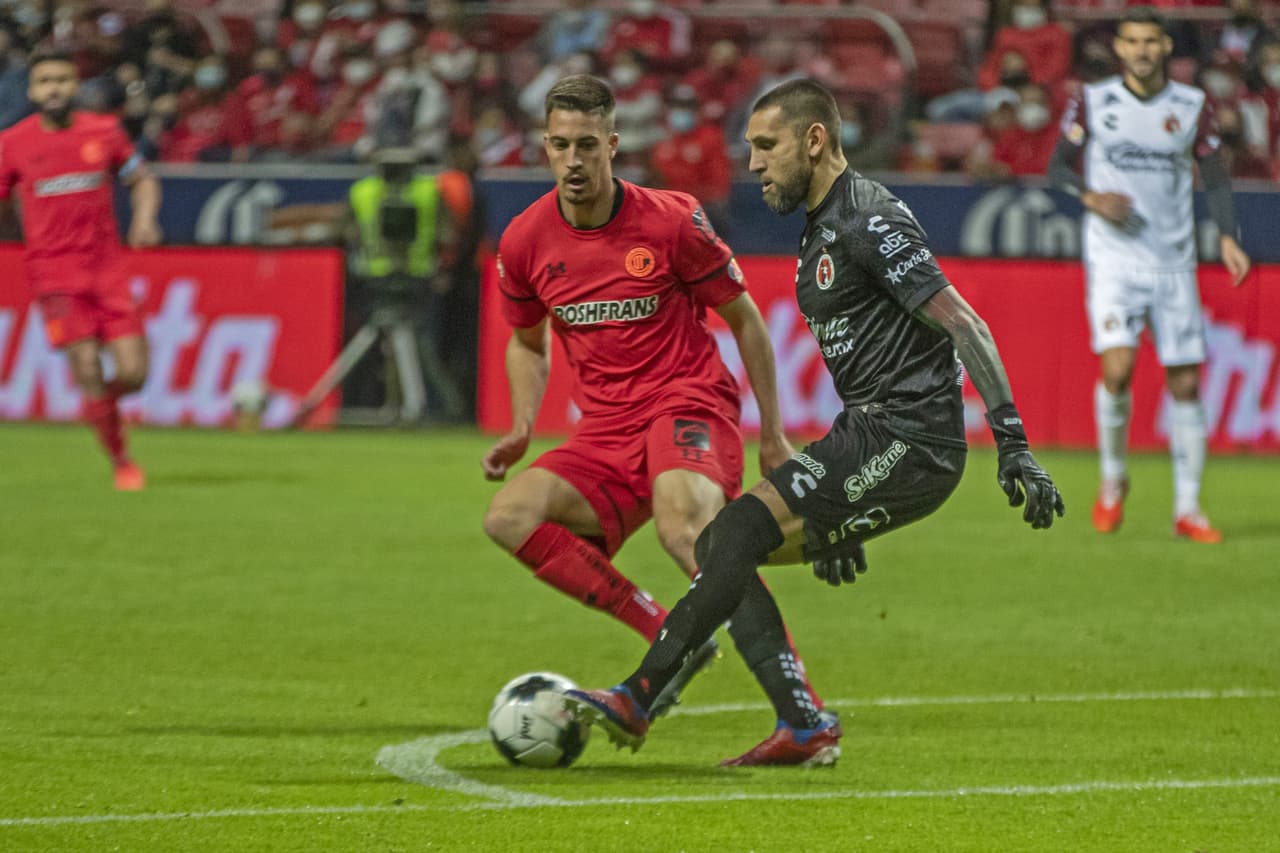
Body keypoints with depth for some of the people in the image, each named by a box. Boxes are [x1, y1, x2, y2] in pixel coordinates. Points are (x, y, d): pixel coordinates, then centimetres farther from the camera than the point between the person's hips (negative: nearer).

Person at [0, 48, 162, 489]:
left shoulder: (104, 132, 4)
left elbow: (142, 180, 17)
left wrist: (144, 219, -3)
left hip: (106, 268, 2)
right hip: (54, 271, -2)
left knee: (133, 373, -5)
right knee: (88, 367, -13)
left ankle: (96, 406, 30)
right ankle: (121, 461, 3)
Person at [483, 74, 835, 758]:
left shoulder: (671, 221, -8)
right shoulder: (526, 242, 3)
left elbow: (744, 319, 4)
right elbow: (527, 342, 22)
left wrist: (772, 433, 4)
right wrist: (521, 430, 4)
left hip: (688, 402, -5)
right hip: (604, 432, 5)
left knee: (684, 527, -36)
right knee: (510, 515, -21)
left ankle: (803, 713, -39)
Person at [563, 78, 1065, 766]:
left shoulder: (868, 221, -12)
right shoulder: (819, 230, 19)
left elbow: (963, 325, -18)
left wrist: (1013, 443, -25)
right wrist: (839, 509, 28)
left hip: (908, 443, -10)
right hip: (871, 438, 10)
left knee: (740, 529, -19)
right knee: (720, 548, 6)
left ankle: (639, 699, -21)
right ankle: (803, 729, 3)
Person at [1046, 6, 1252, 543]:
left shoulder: (1191, 106, 4)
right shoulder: (1093, 102, 0)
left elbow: (1216, 180, 8)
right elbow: (1058, 166, 7)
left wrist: (1228, 238, -8)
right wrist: (1091, 197, -13)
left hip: (1174, 264, 2)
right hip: (1113, 259, -2)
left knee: (1185, 384, 1)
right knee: (1117, 369, -20)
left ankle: (1187, 509, 10)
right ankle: (1113, 479, 5)